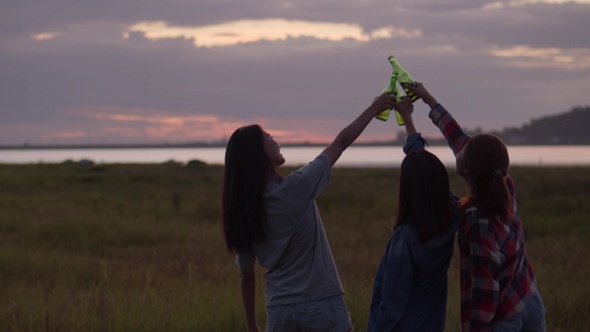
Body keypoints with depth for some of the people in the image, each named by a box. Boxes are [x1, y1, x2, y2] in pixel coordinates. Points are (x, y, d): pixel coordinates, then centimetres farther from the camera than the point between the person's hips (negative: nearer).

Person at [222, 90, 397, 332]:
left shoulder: (243, 211, 2)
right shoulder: (296, 188, -11)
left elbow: (246, 276, 8)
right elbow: (342, 142, 1)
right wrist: (374, 108, 14)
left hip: (279, 309, 5)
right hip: (320, 303, -4)